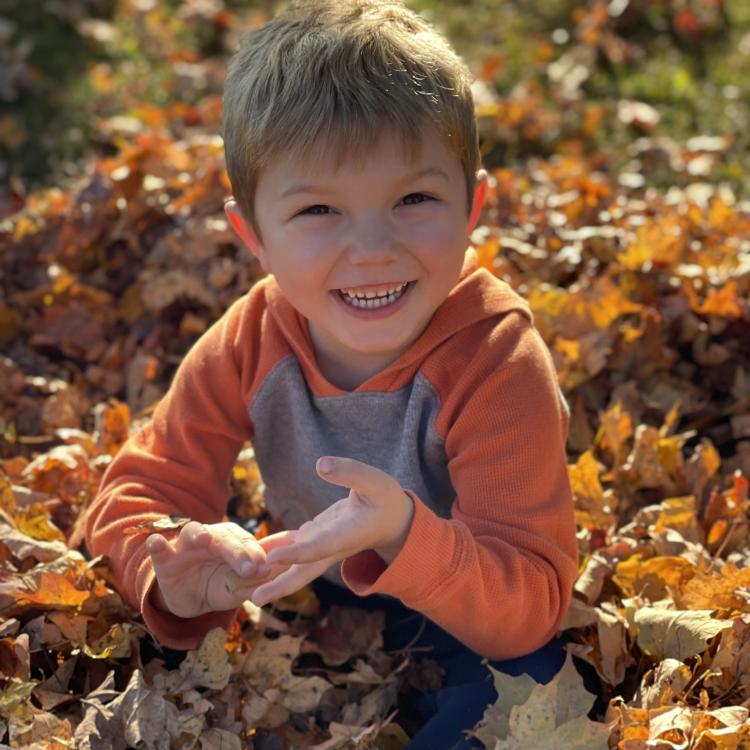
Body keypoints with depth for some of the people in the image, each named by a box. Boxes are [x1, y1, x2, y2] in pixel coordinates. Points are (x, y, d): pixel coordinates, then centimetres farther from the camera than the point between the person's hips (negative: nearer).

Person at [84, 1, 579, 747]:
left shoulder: (497, 363, -29)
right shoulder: (248, 343, -16)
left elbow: (527, 611, -32)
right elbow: (140, 491, -10)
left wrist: (403, 534, -52)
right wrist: (181, 580, -34)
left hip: (464, 633, -3)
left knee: (517, 680, -31)